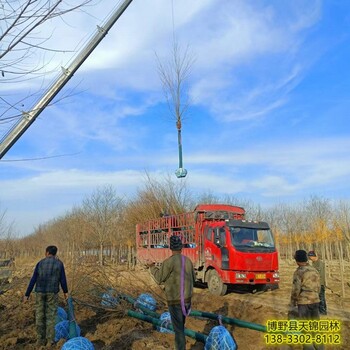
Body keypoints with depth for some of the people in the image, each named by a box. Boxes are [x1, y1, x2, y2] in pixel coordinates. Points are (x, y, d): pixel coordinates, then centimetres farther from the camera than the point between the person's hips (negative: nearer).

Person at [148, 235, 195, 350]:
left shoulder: (169, 262, -19)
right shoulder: (188, 261, 2)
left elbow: (159, 279, -7)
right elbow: (192, 280, 12)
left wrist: (152, 268, 9)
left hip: (174, 301, -6)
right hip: (186, 299, 6)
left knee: (178, 329, 2)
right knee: (180, 326, 25)